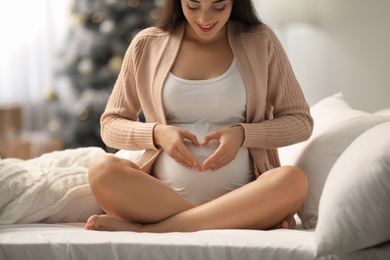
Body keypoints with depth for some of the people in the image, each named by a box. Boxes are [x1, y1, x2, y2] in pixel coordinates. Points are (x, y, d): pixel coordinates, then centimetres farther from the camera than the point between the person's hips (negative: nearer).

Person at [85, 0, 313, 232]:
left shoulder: (260, 41, 7)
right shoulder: (147, 45, 8)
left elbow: (301, 121, 9)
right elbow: (110, 125, 12)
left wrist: (243, 134, -9)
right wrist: (156, 133, -9)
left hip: (241, 198, 0)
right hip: (161, 194, 1)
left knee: (293, 180, -32)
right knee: (102, 171, -28)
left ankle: (144, 229, -26)